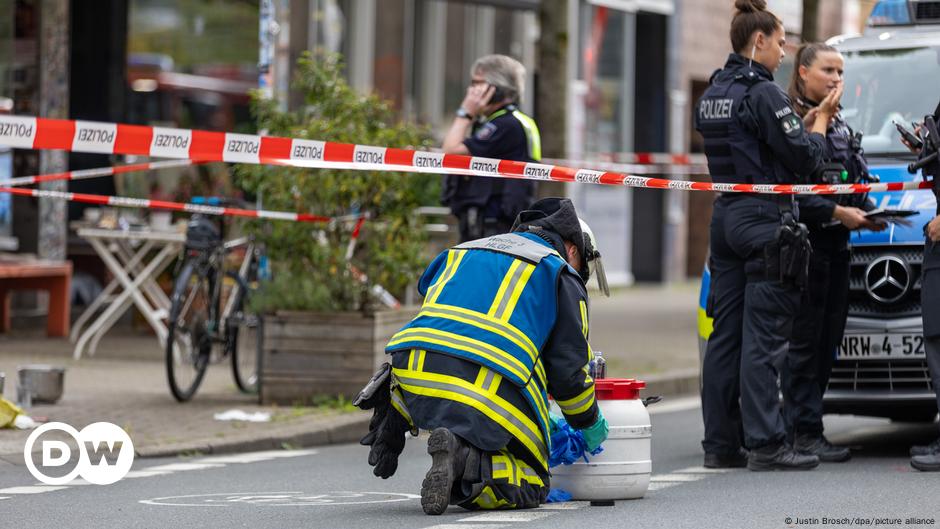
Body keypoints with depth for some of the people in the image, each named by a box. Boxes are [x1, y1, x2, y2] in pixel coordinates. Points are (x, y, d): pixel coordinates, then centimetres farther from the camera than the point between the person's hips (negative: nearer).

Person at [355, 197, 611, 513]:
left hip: (413, 380, 6)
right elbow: (568, 369, 9)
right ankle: (467, 463, -22)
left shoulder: (461, 252, 30)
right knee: (531, 487, 7)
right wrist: (590, 423, 28)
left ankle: (394, 408, 12)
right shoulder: (561, 274, 12)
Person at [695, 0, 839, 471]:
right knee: (763, 337, -8)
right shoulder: (763, 93, -13)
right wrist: (821, 121, 2)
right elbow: (802, 158, -13)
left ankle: (720, 442, 11)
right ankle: (766, 444, -8)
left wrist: (806, 122, 13)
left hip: (725, 216, 8)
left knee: (725, 334, 9)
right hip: (765, 219, -8)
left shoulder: (712, 94, 13)